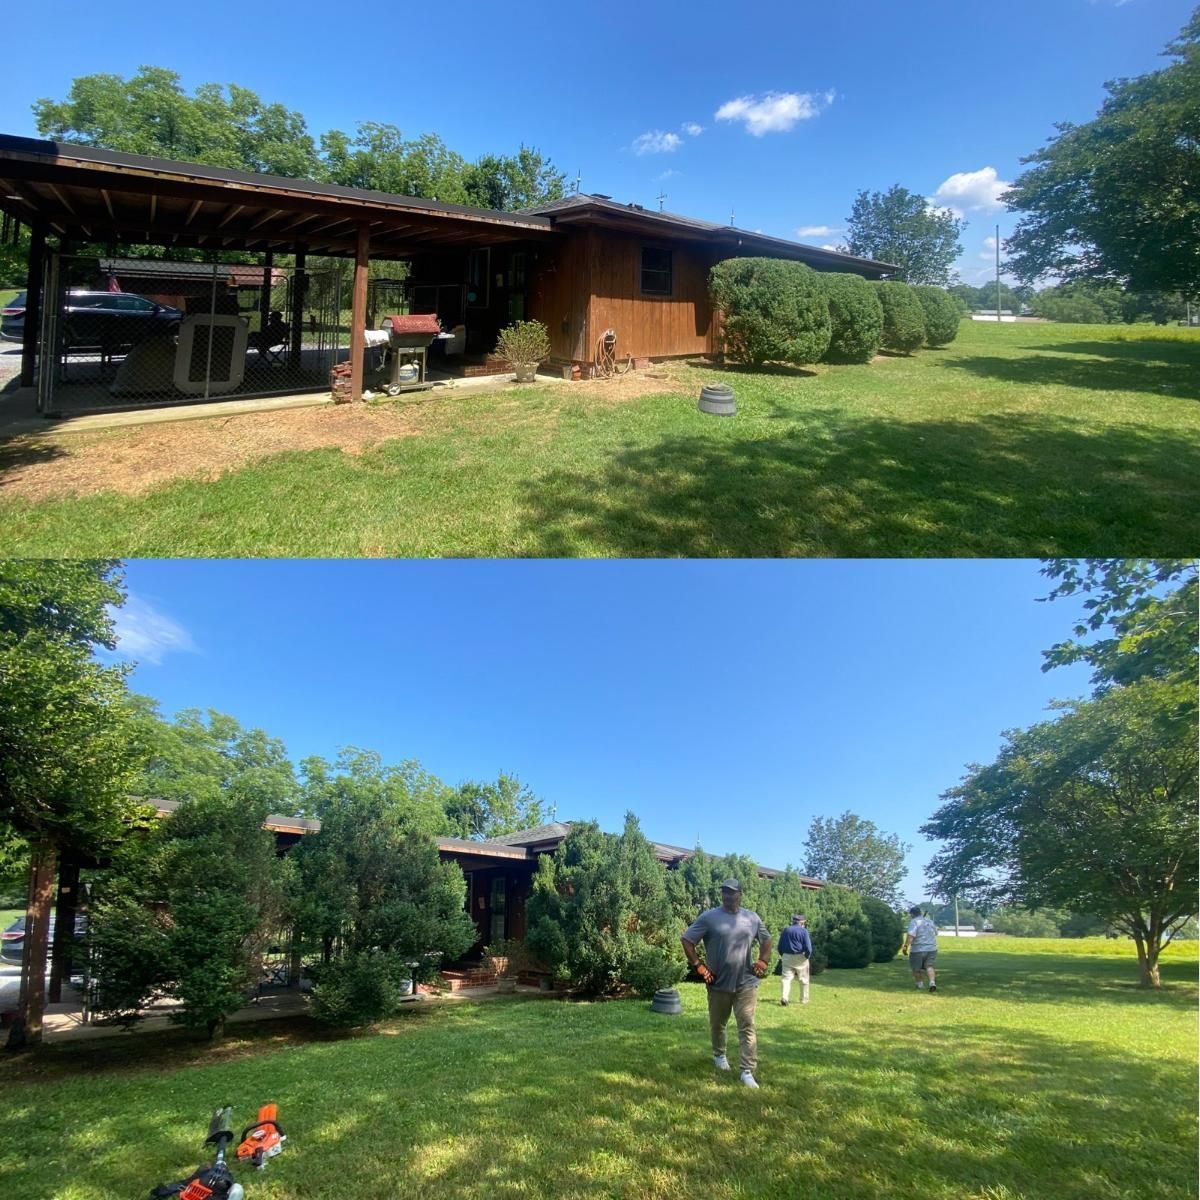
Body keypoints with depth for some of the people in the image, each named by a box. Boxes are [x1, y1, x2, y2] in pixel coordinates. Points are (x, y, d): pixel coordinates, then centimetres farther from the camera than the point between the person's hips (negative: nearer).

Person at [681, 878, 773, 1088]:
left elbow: (766, 940, 18)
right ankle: (719, 1055, 41)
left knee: (747, 1027, -4)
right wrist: (698, 966, -10)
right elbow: (687, 940, -6)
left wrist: (762, 962, 4)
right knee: (717, 1024, 17)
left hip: (746, 983, 1)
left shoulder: (753, 918, 2)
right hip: (719, 983, -1)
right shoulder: (709, 917, -9)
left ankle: (747, 1071, 0)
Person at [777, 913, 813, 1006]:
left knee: (786, 978, 1)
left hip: (787, 957, 2)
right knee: (803, 980, 15)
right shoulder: (804, 931, -6)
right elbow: (808, 948, -13)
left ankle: (784, 997, -17)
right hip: (800, 957, -2)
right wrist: (807, 956, 1)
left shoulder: (786, 930, 6)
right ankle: (804, 999, 23)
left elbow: (780, 946, 7)